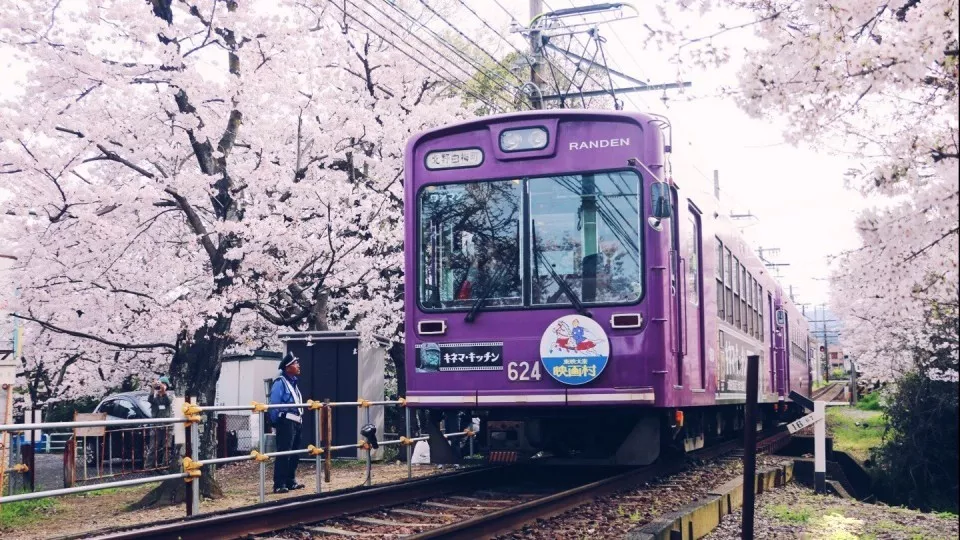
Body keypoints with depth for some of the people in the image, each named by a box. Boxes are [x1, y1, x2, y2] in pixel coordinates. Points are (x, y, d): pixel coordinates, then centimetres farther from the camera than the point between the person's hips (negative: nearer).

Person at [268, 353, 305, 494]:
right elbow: (274, 404, -14)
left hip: (296, 422, 9)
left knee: (294, 454, 15)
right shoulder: (280, 383, -11)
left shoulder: (293, 382, 17)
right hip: (286, 422, -9)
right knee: (283, 454, -10)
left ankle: (291, 481, 24)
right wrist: (276, 422, -11)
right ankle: (279, 485, -8)